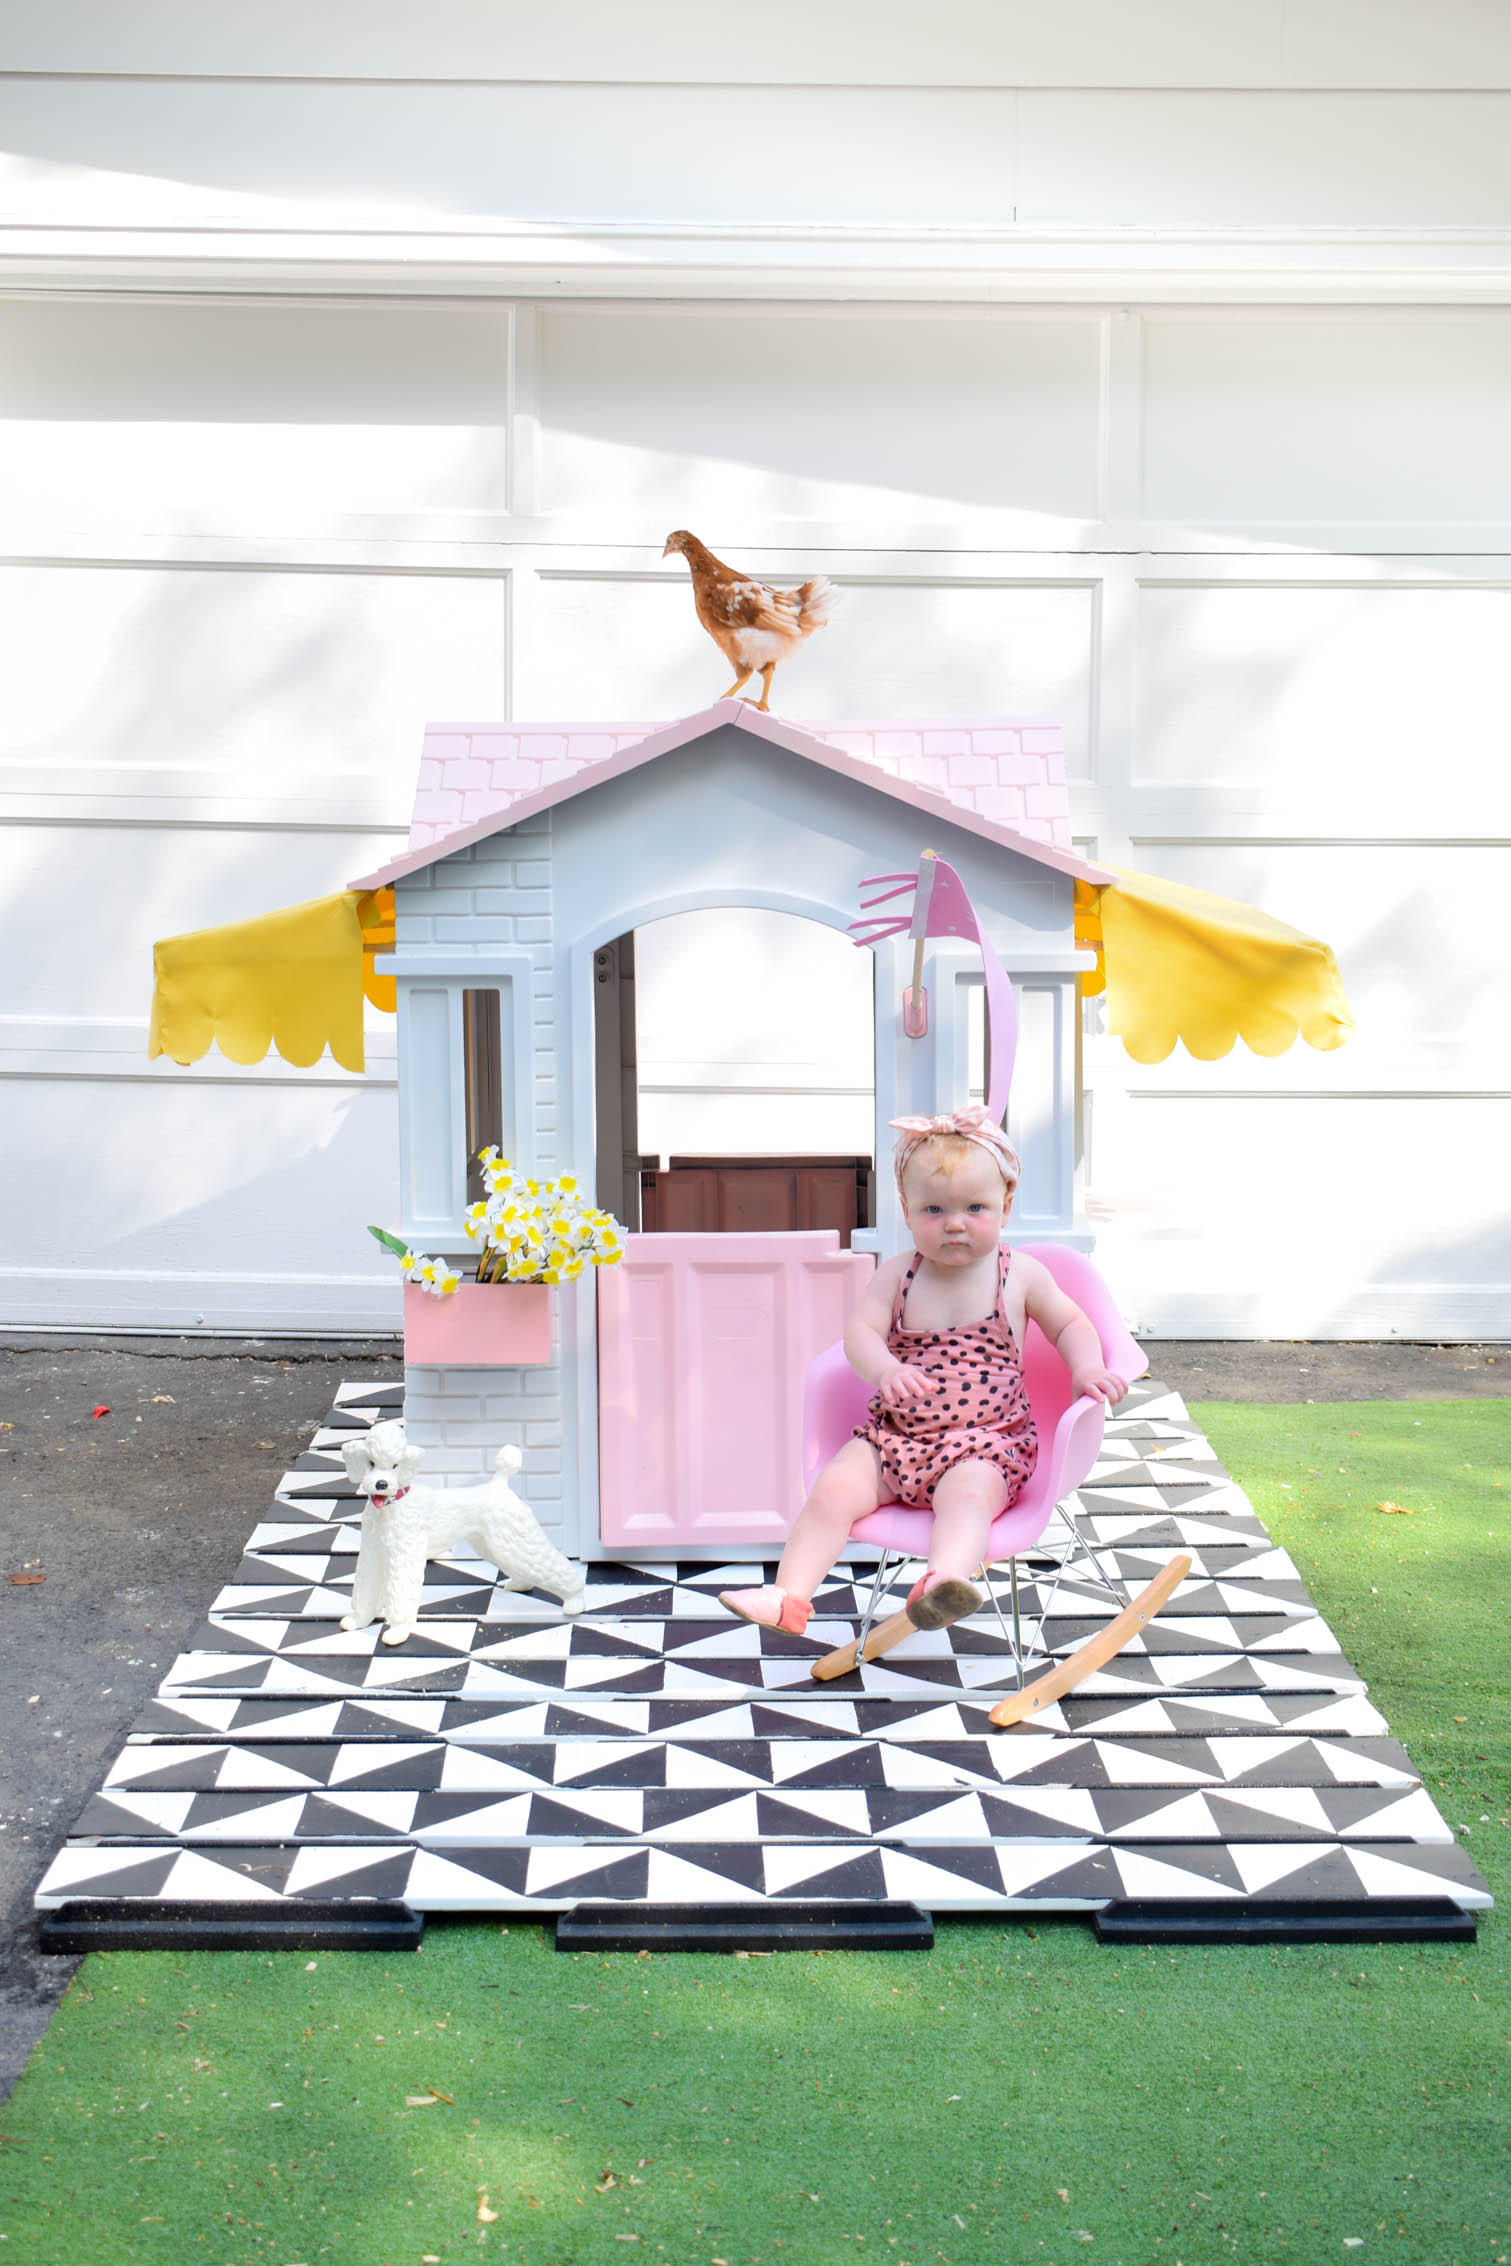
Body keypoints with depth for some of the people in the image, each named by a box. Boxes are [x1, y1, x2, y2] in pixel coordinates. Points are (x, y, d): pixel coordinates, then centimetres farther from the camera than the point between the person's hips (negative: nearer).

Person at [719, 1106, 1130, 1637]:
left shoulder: (1020, 1275, 3)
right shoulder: (898, 1274, 4)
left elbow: (1069, 1322, 14)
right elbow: (861, 1329, -5)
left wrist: (1087, 1368, -7)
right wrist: (884, 1369, -28)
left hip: (984, 1439, -3)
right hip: (896, 1433, 3)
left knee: (966, 1493, -36)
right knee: (834, 1487, -19)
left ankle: (945, 1578, -62)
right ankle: (788, 1595, -22)